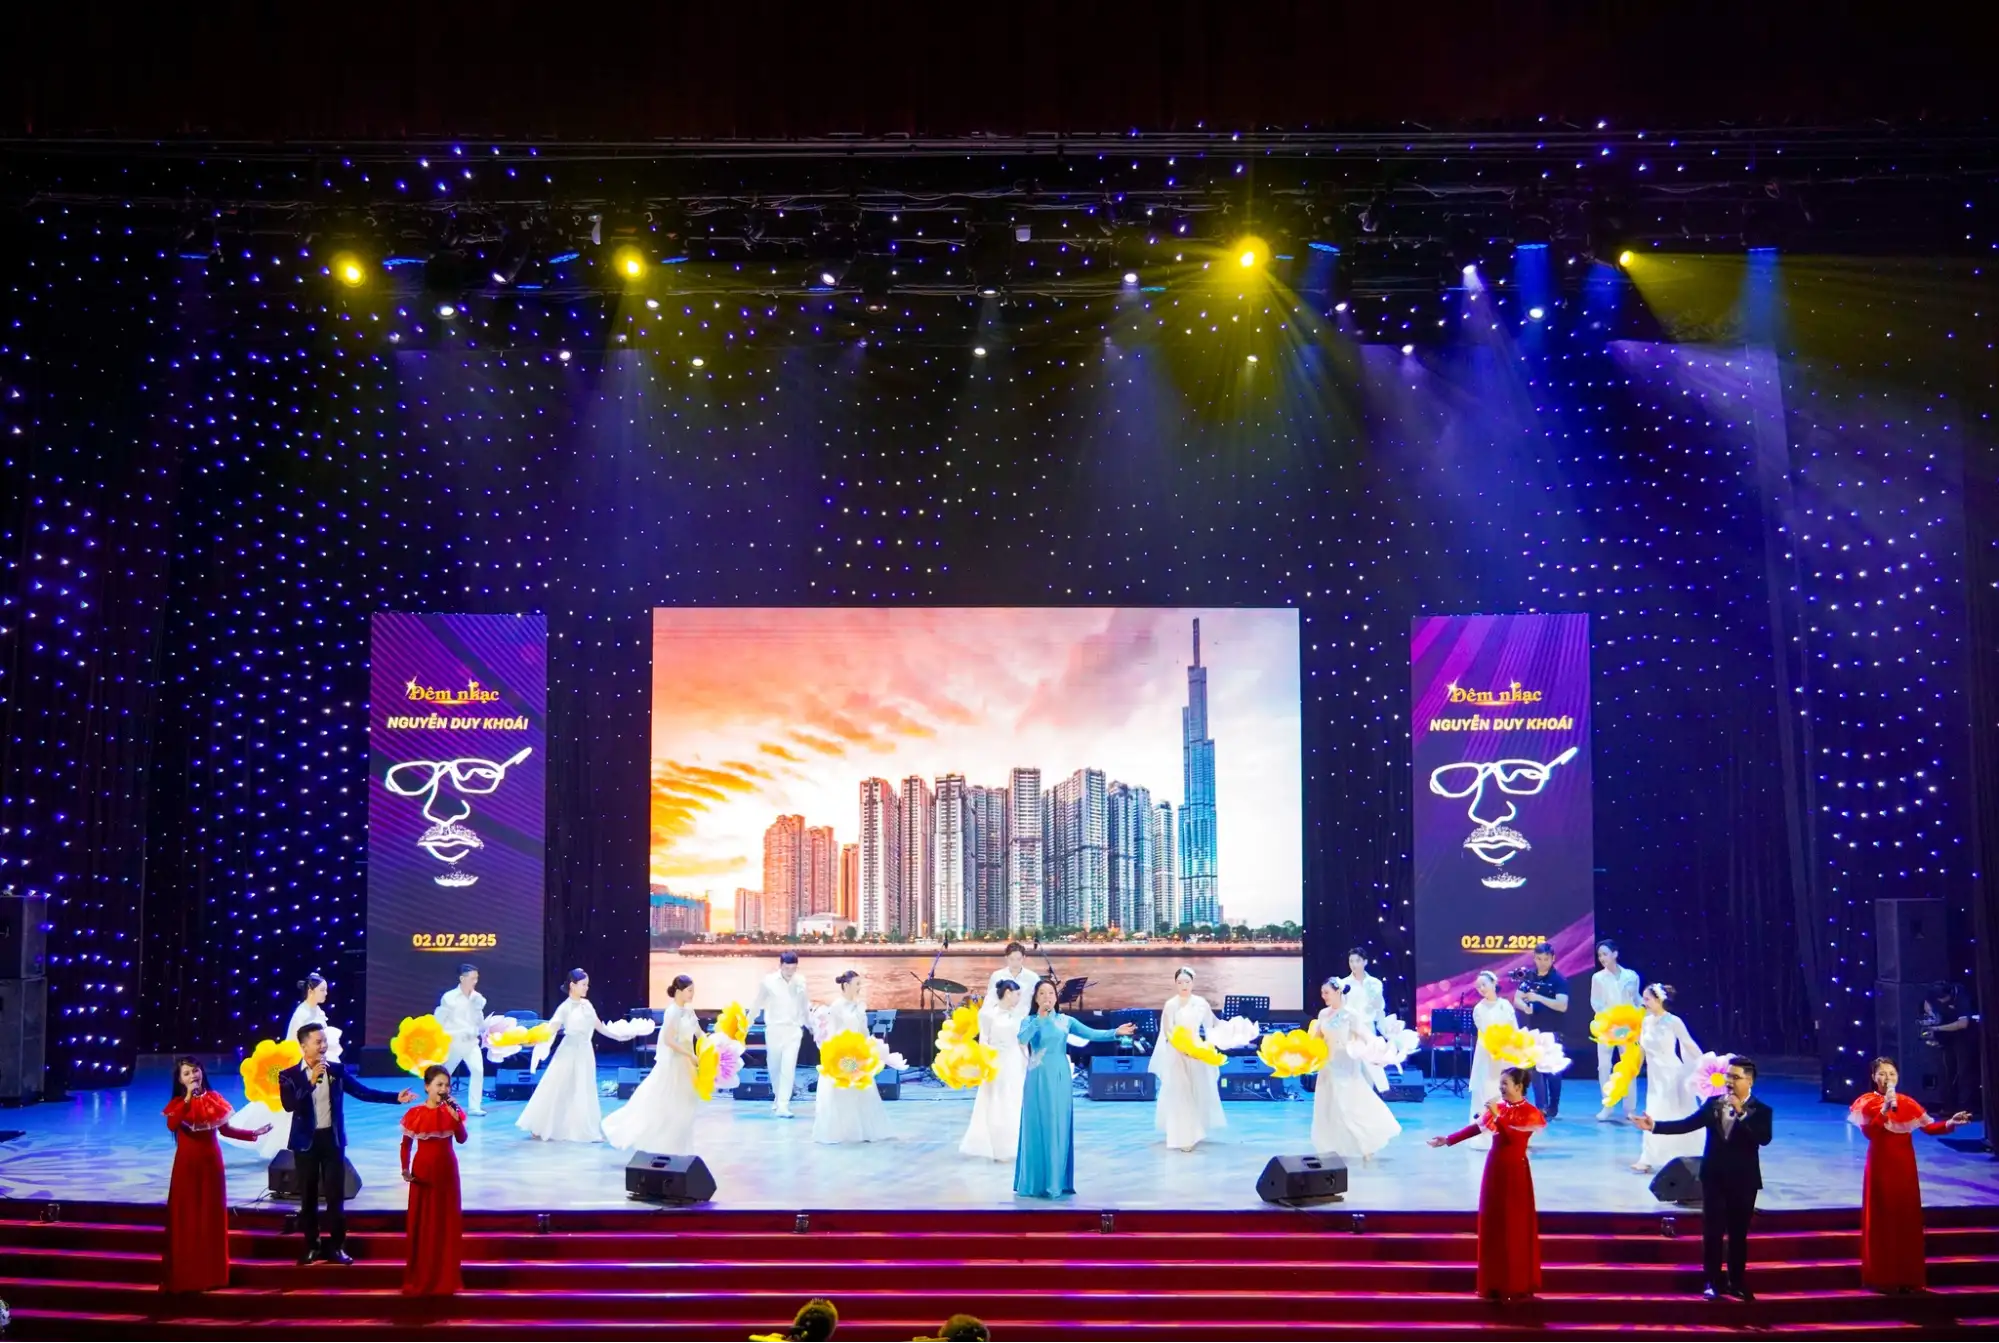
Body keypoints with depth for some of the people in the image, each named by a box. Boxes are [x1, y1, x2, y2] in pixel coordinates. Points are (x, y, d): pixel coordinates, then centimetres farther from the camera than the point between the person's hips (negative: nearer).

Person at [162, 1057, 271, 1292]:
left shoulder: (213, 1099, 5)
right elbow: (171, 1126, -24)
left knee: (211, 1216, 6)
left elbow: (225, 1130, 10)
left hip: (210, 1163, 2)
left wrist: (253, 1134, 4)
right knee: (185, 1217, -2)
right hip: (187, 1165, -2)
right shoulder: (178, 1103, -3)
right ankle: (183, 1276, 3)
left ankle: (210, 1274, 13)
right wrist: (188, 1098, -26)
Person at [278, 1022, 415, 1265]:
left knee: (336, 1195, 1)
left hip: (332, 1139, 1)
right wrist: (311, 1081, -25)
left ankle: (336, 1247, 8)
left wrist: (396, 1097, -11)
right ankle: (311, 1247, 17)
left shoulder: (337, 1069, 1)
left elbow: (363, 1092, -2)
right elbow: (289, 1105, -20)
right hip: (306, 1141, -1)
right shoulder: (290, 1076, -5)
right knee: (308, 1197, 7)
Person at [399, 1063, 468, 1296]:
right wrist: (405, 1170, -15)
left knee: (447, 1224, 5)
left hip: (447, 1172, 2)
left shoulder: (452, 1111, -1)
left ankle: (446, 1280, 14)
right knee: (422, 1225, 2)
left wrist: (456, 1117, -25)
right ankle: (419, 1280, 11)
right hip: (423, 1172, -2)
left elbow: (462, 1139, -12)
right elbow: (406, 1145, -3)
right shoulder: (414, 1114, -8)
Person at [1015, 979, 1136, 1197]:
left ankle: (1057, 1181, 9)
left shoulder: (1065, 1021, 7)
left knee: (1059, 1128, 3)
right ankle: (1037, 1182, 4)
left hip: (1060, 1079, 2)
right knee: (1039, 1128, -2)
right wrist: (1040, 1017, -18)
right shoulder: (1030, 1021, 2)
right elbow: (1022, 1038, -19)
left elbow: (1091, 1033, -4)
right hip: (1039, 1080, -2)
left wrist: (1115, 1033, -17)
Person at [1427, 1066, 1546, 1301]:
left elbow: (1511, 1136, -24)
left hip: (1515, 1172, -6)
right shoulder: (1499, 1107, 5)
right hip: (1495, 1168, 6)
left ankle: (1517, 1284, 6)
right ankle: (1495, 1283, 16)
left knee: (1516, 1227, -1)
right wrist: (1448, 1140, 4)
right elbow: (1476, 1127, 7)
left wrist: (1497, 1115, -26)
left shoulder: (1530, 1114, -11)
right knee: (1493, 1225, 8)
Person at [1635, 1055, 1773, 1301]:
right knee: (1712, 1232, 3)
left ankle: (1737, 1282, 22)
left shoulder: (1760, 1111, -6)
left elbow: (1764, 1139, -23)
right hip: (1714, 1178, 2)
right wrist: (1655, 1125, -14)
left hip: (1743, 1181, -2)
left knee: (1738, 1234, 9)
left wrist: (1741, 1113, -28)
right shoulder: (1714, 1104, 2)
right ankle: (1713, 1282, 12)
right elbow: (1687, 1124, -4)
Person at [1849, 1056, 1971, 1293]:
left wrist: (1950, 1123, -19)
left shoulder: (1907, 1103, 8)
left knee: (1908, 1219, 4)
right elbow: (1867, 1131, -19)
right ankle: (1882, 1279, -1)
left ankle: (1908, 1278, 11)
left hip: (1904, 1166, 4)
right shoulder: (1866, 1103, -4)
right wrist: (1885, 1109, -28)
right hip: (1881, 1167, -4)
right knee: (1882, 1220, -3)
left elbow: (1929, 1126, -2)